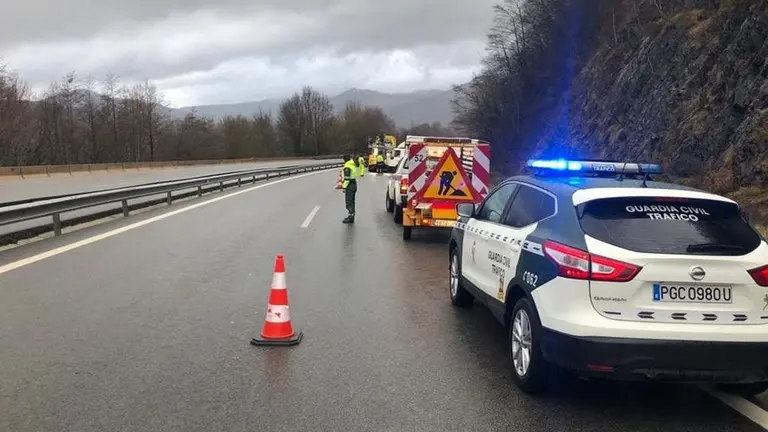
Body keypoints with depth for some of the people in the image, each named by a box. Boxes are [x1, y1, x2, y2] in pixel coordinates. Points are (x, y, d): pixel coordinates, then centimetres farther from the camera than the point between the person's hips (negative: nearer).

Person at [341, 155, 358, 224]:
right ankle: (352, 215, 19)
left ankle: (351, 214, -17)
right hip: (354, 184, 10)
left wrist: (344, 187, -19)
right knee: (351, 201, 14)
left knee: (348, 201, -10)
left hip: (349, 185, -10)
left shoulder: (347, 167, -15)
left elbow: (347, 178, -20)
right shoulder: (353, 165, 15)